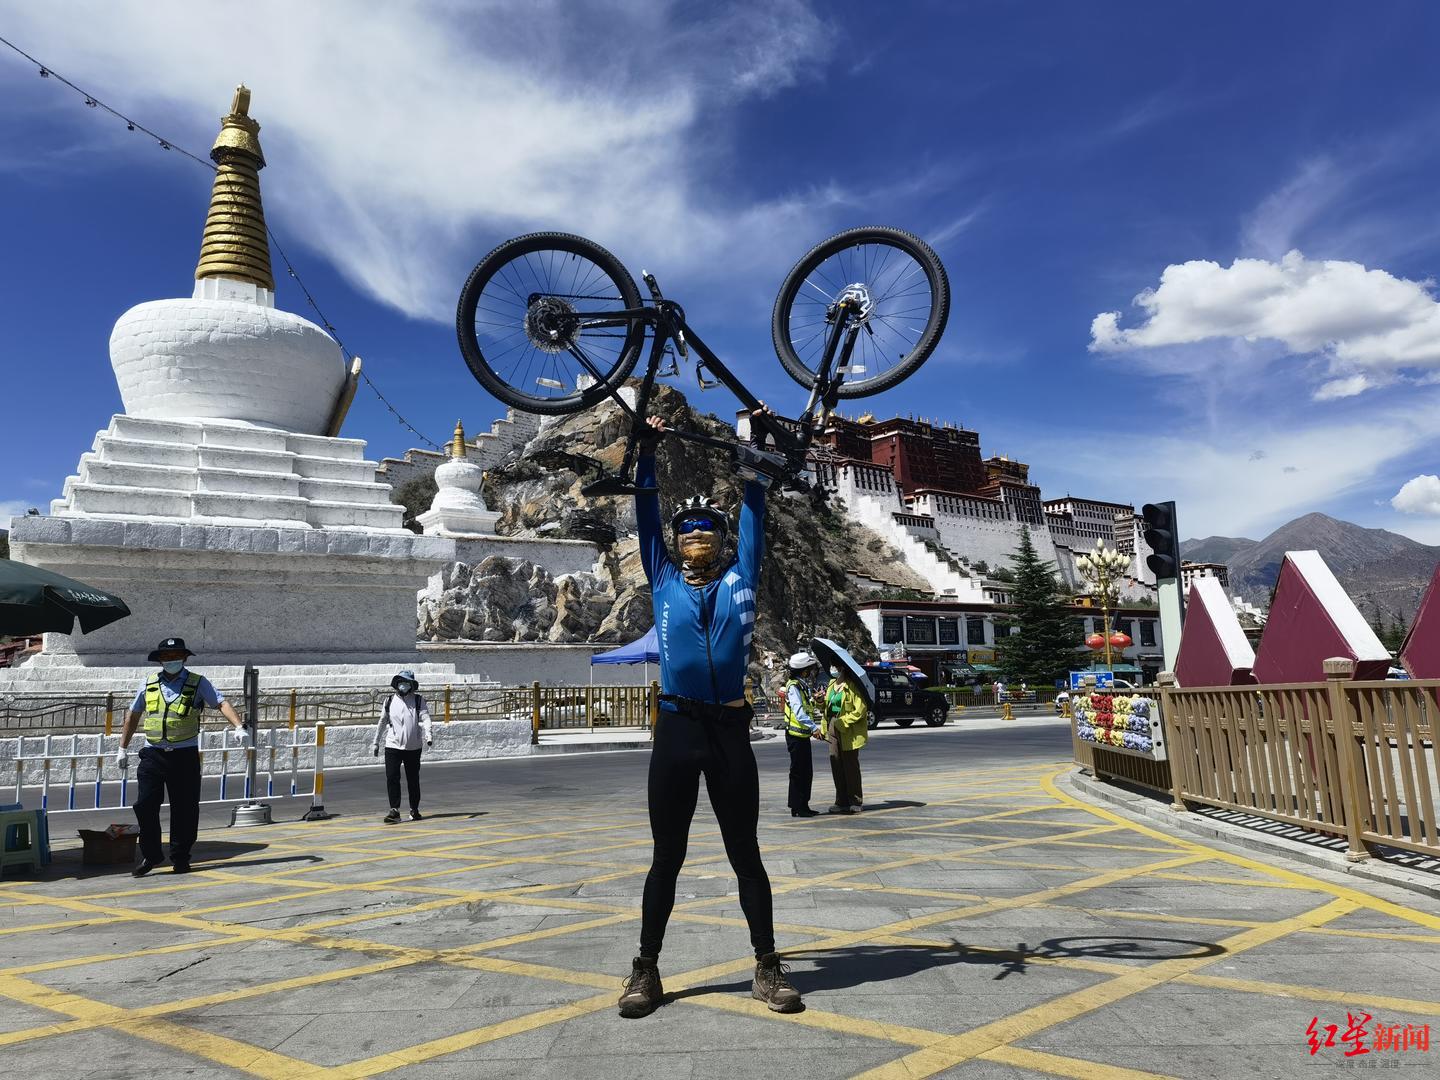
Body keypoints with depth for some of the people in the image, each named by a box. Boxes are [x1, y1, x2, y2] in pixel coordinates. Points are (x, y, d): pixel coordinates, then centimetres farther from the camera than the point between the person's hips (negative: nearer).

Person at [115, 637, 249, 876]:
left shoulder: (198, 683, 0)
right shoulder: (149, 684, 9)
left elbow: (221, 703, -10)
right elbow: (133, 715, 19)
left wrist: (239, 726, -25)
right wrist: (123, 748, 19)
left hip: (185, 755, -2)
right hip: (153, 754, 2)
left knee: (184, 809, 2)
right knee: (145, 805, -3)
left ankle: (180, 858, 14)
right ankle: (151, 855, 14)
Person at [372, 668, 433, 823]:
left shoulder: (419, 700, 0)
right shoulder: (389, 701, 7)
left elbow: (425, 718, -10)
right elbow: (382, 722, 15)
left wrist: (428, 735, -26)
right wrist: (376, 742, 17)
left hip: (413, 747, -1)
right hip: (393, 746, 1)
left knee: (413, 779, 9)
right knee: (392, 778, -9)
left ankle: (414, 809, 22)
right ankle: (394, 810, -3)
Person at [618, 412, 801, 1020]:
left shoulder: (740, 578, 10)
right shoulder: (663, 580, 10)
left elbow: (754, 513, 10)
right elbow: (645, 514, 10)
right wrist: (647, 451, 10)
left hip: (730, 728, 0)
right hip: (676, 728, 0)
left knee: (745, 854, 9)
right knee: (667, 856, 8)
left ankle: (767, 968, 21)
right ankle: (646, 970, 21)